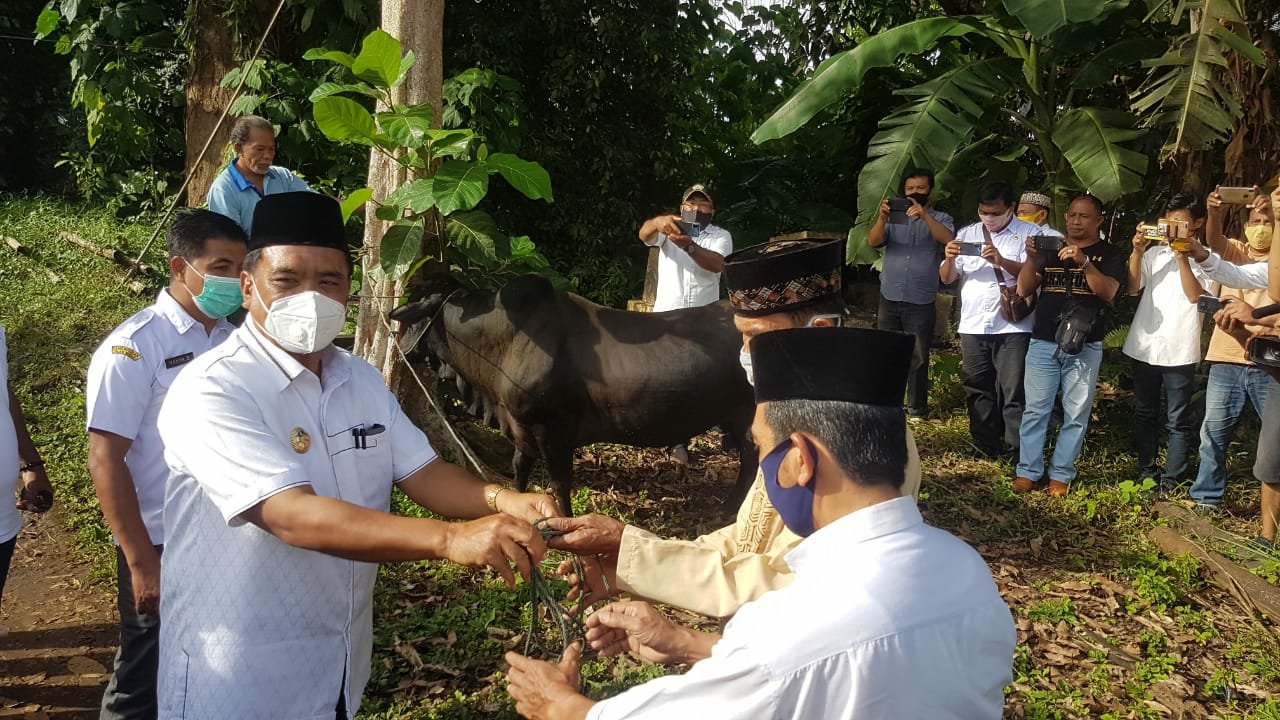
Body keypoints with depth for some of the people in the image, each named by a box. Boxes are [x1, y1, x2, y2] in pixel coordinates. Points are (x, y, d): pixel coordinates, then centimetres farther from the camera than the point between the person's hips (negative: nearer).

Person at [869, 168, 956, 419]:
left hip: (921, 303, -2)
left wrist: (924, 215, -29)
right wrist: (882, 217, -25)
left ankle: (916, 410, 8)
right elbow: (873, 242, -6)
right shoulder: (894, 217, 10)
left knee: (918, 359, 1)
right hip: (889, 299, 2)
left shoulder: (940, 219, 6)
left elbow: (949, 239, -16)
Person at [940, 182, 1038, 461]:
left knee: (1014, 394, -5)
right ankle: (986, 448, 19)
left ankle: (1018, 455, -1)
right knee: (978, 391, 10)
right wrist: (950, 259, -9)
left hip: (1012, 327, -4)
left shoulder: (1029, 233, 1)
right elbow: (947, 278, 12)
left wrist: (1001, 261, -25)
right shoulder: (967, 234, 13)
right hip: (973, 327, 4)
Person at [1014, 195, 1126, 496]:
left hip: (1084, 347, -2)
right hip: (1043, 343, 2)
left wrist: (1084, 261, -24)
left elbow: (1108, 292, -12)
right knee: (1035, 410, 0)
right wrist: (1031, 258, -11)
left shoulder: (1109, 255, 6)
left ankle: (1061, 475, 6)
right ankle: (1028, 471, 5)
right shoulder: (1049, 249, 13)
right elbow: (1024, 290, 5)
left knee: (1076, 414, -1)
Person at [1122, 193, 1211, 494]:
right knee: (1144, 414, 13)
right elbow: (1133, 287, 1)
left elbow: (1197, 295, -14)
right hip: (1144, 347, 4)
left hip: (1179, 351, -4)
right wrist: (1137, 251, -9)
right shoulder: (1154, 252, 8)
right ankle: (1147, 473, 25)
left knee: (1179, 420, 1)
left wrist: (1182, 257, -18)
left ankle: (1171, 481, 5)